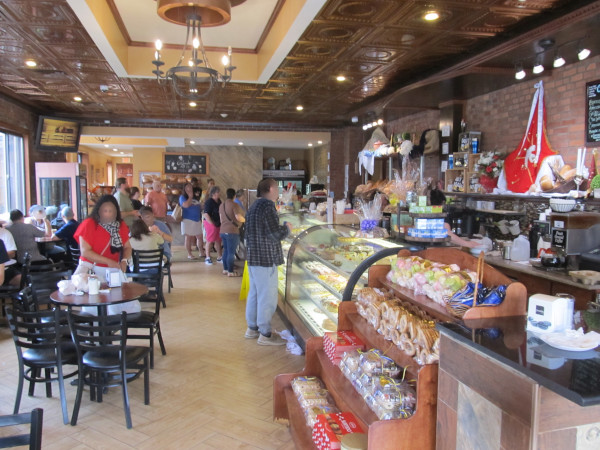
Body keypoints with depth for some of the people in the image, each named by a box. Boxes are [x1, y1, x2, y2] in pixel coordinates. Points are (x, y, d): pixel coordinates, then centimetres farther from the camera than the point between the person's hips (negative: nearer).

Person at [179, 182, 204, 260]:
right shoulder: (182, 197, -3)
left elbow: (200, 207, 25)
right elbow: (186, 205, -22)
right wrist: (190, 197, -12)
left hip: (198, 220, 6)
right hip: (188, 220, -6)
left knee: (200, 237, 8)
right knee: (189, 238, -2)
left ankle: (201, 253, 18)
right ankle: (189, 254, 5)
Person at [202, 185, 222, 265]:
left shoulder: (219, 201, 11)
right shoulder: (209, 202, -14)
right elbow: (206, 214, -19)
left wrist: (221, 222, 13)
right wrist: (212, 223, -21)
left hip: (218, 223, 8)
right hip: (210, 223, -8)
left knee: (218, 241, 12)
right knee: (209, 241, -2)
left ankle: (219, 257, 21)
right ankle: (208, 258, 7)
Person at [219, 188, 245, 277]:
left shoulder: (222, 205, 12)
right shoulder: (234, 204, -12)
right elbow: (238, 217, -22)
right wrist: (244, 220, -2)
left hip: (223, 231, 8)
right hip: (232, 231, -8)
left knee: (226, 250, 16)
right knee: (231, 252, -3)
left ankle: (225, 269, 21)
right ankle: (230, 271, 0)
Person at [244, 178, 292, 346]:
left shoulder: (255, 205, 14)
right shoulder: (268, 206, -17)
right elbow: (275, 234, -22)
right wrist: (287, 228, -4)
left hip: (253, 257, 10)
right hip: (266, 258, -10)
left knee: (254, 293, 18)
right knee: (267, 297, -2)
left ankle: (252, 328, 29)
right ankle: (265, 334, 6)